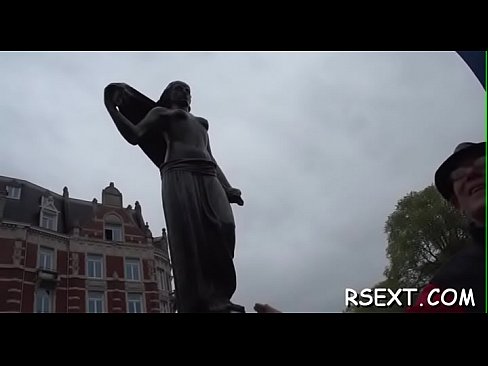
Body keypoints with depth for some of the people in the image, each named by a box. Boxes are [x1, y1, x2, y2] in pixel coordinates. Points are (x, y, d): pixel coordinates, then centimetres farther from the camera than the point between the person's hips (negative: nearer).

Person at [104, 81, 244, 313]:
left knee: (222, 229, -19)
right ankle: (197, 305, -27)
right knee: (188, 238, -20)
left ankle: (215, 299, -23)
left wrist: (227, 188, 13)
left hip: (208, 178, 5)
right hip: (179, 175, -4)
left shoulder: (200, 122, 39)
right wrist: (111, 107, -1)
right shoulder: (160, 113, 25)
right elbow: (134, 135, 9)